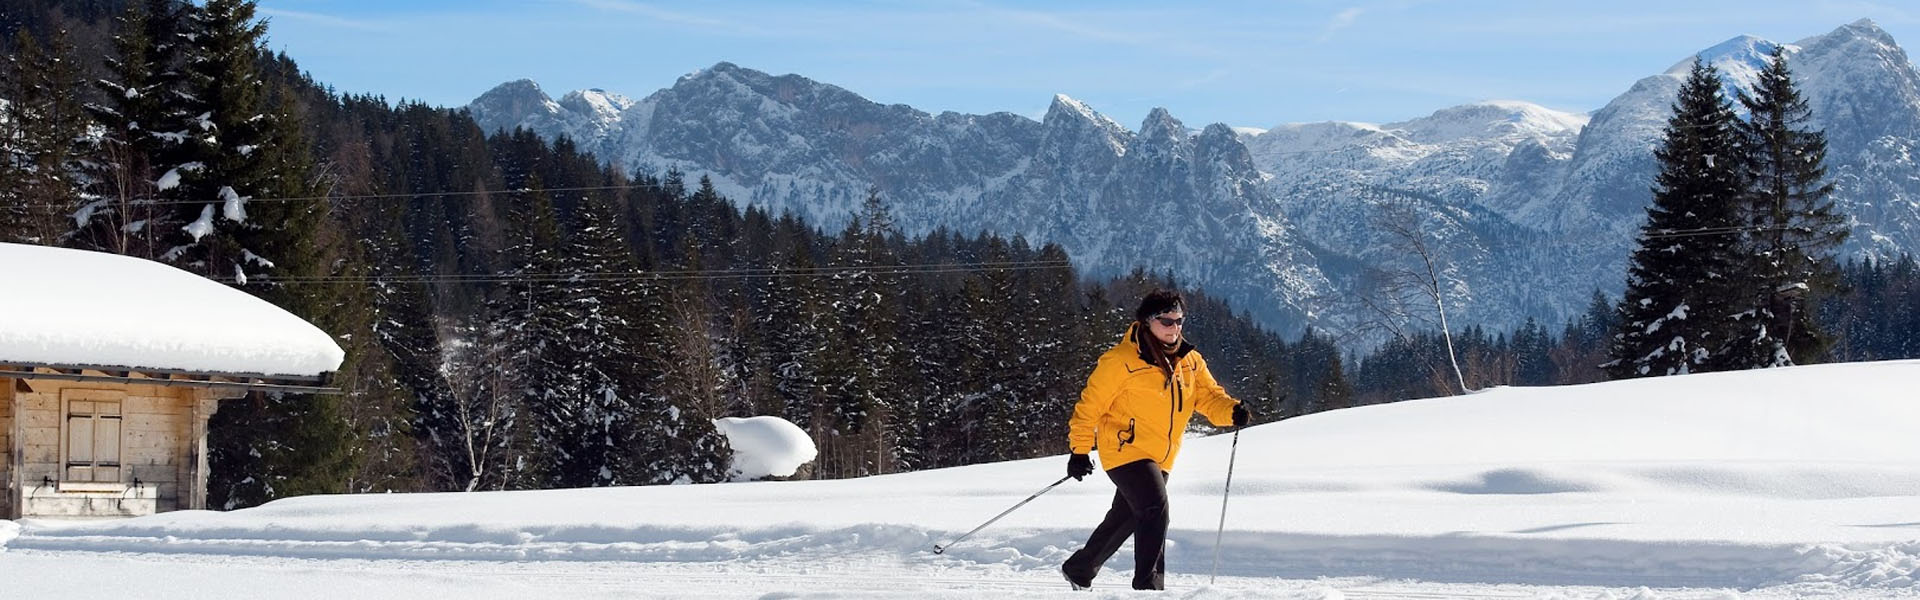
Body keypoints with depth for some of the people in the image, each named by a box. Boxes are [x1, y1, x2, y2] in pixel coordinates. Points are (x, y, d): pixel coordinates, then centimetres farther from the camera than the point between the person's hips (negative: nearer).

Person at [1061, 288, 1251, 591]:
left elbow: (1209, 395, 2)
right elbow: (1091, 403, -8)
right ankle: (1148, 585, -20)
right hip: (1127, 450, -7)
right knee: (1155, 508, -23)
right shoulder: (1122, 360, -13)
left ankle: (1080, 569, 38)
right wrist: (1080, 450, -10)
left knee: (1125, 518, 18)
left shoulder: (1190, 361, 7)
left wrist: (1232, 411, -20)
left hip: (1161, 458, 7)